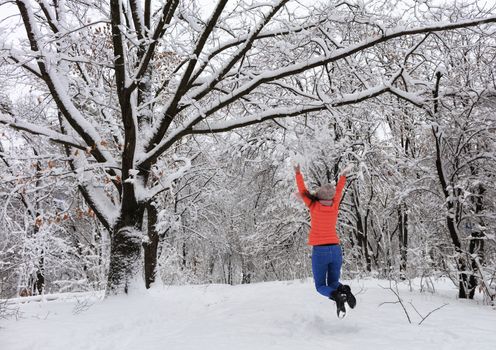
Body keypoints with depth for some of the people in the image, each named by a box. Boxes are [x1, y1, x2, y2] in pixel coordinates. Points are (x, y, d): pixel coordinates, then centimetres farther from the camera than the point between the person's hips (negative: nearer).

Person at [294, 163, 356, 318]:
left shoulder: (314, 206, -7)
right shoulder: (334, 206, 1)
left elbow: (303, 191, 5)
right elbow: (339, 191, 18)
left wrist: (298, 173, 16)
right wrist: (343, 175, 32)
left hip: (320, 251, -3)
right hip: (336, 250, 4)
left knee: (320, 286, 9)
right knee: (333, 283, 17)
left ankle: (337, 297, -23)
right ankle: (344, 290, -17)